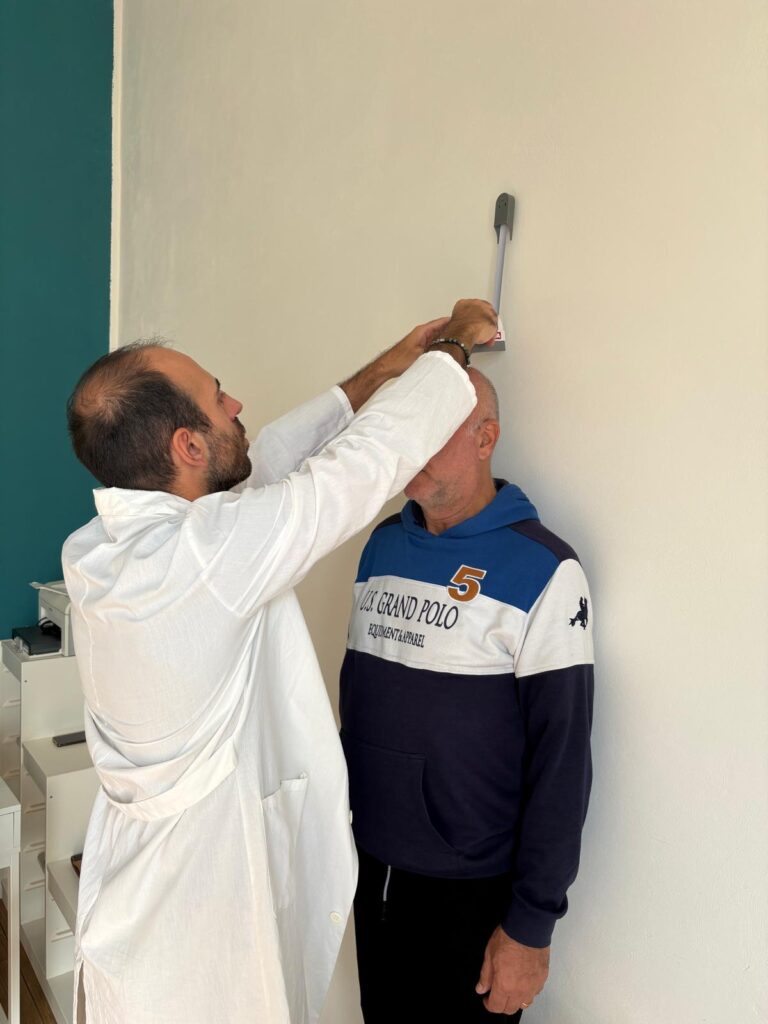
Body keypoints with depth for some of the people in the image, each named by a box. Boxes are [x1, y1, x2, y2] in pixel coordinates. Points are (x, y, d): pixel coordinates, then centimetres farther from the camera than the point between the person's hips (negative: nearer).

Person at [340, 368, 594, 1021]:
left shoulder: (543, 571, -17)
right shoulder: (382, 544, 1)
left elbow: (562, 764, -16)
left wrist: (531, 927, -12)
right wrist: (339, 817, 13)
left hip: (471, 893, -5)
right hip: (372, 869, 5)